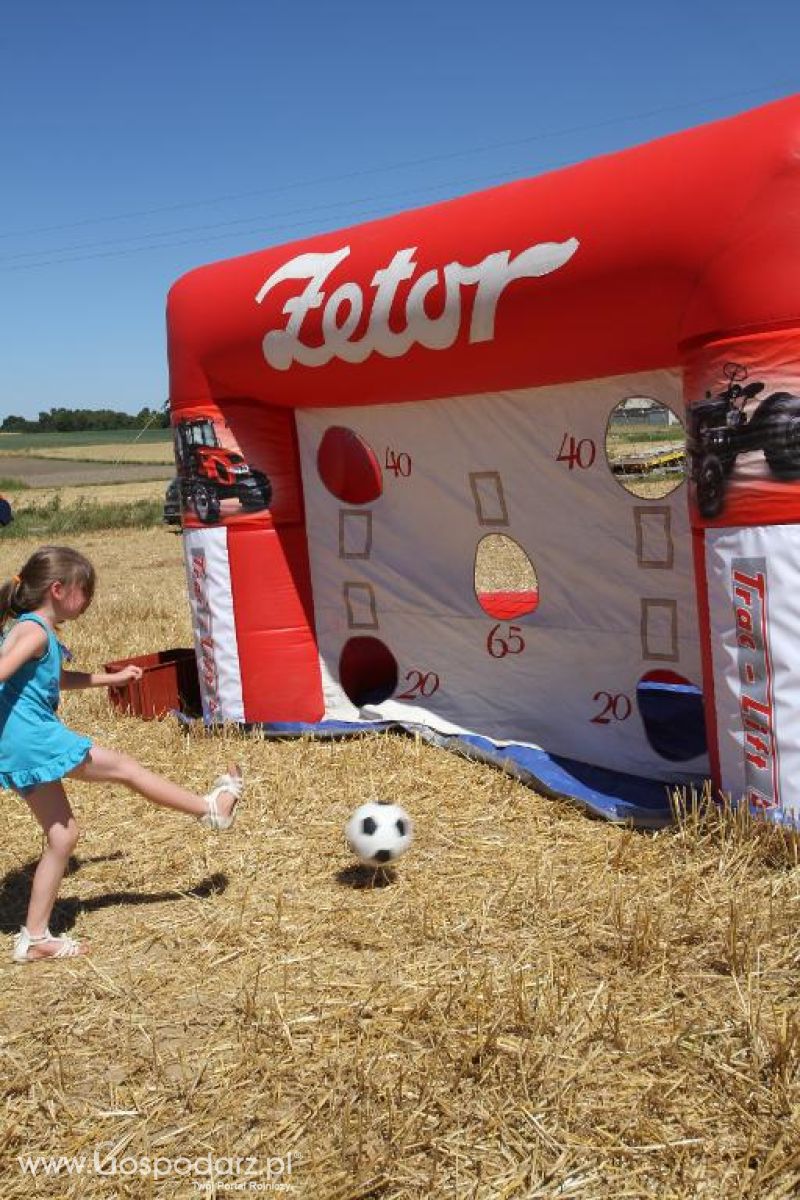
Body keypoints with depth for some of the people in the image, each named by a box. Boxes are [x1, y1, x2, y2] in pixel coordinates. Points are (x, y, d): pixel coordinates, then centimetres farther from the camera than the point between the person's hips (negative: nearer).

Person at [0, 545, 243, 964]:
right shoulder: (35, 631, -13)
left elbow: (57, 678, 36)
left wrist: (110, 678, 45)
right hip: (34, 739, -10)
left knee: (62, 836, 15)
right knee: (124, 768, 5)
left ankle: (34, 937, 19)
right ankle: (211, 807, 19)